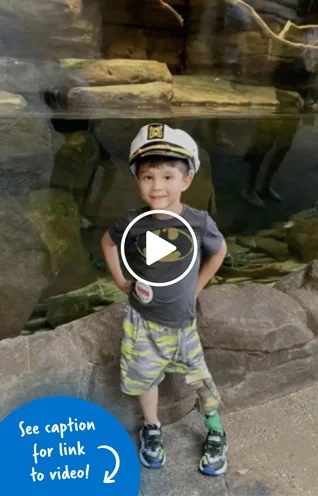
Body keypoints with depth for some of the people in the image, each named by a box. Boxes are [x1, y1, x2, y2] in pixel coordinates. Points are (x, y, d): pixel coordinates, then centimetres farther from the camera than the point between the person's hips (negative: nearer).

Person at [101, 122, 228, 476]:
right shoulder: (133, 223, -18)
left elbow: (219, 251, 1)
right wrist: (121, 283, 1)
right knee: (144, 377, 18)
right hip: (142, 320, 1)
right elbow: (107, 243, 4)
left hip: (181, 321, 0)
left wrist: (196, 288, 2)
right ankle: (151, 429, 46)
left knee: (199, 377, 16)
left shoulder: (199, 222, -19)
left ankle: (215, 430, 43)